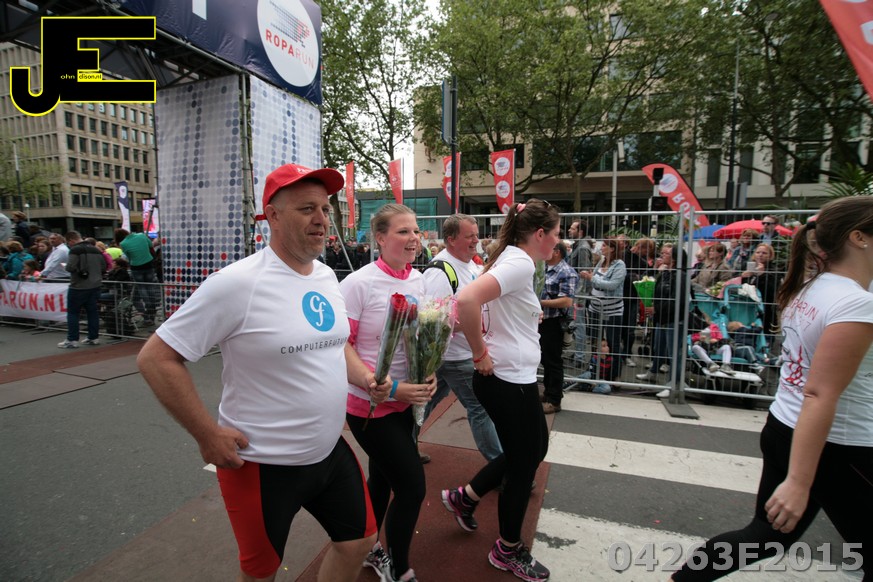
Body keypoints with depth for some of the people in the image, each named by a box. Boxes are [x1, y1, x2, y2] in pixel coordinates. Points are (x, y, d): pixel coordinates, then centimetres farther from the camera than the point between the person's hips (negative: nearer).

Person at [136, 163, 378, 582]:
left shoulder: (327, 276, 1)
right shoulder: (238, 283, -21)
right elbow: (156, 358, -17)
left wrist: (361, 377, 0)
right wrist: (208, 434, -17)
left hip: (330, 451, 6)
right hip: (263, 465, -6)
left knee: (358, 541, 21)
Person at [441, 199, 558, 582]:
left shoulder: (512, 259, 10)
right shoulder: (520, 264, -19)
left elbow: (476, 303, 20)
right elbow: (466, 300, -34)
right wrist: (480, 354, -22)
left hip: (513, 377, 10)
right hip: (510, 380, -10)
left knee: (534, 449, 23)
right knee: (524, 464, 9)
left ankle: (465, 496, 36)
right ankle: (508, 551, 32)